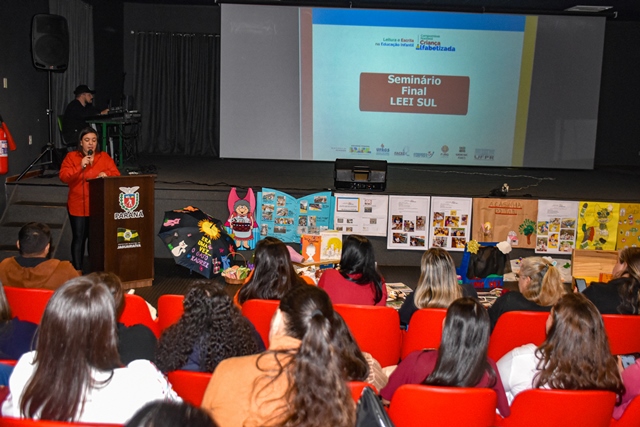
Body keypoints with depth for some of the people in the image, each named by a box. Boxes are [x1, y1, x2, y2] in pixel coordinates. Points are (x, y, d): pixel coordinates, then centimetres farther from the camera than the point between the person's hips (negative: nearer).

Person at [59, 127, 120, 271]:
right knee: (78, 238, 0)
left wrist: (106, 174, -18)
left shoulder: (104, 157, 9)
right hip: (78, 206, -2)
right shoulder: (71, 157, 2)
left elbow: (116, 175, 3)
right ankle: (77, 271, 6)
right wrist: (80, 167, -18)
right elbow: (63, 177, -8)